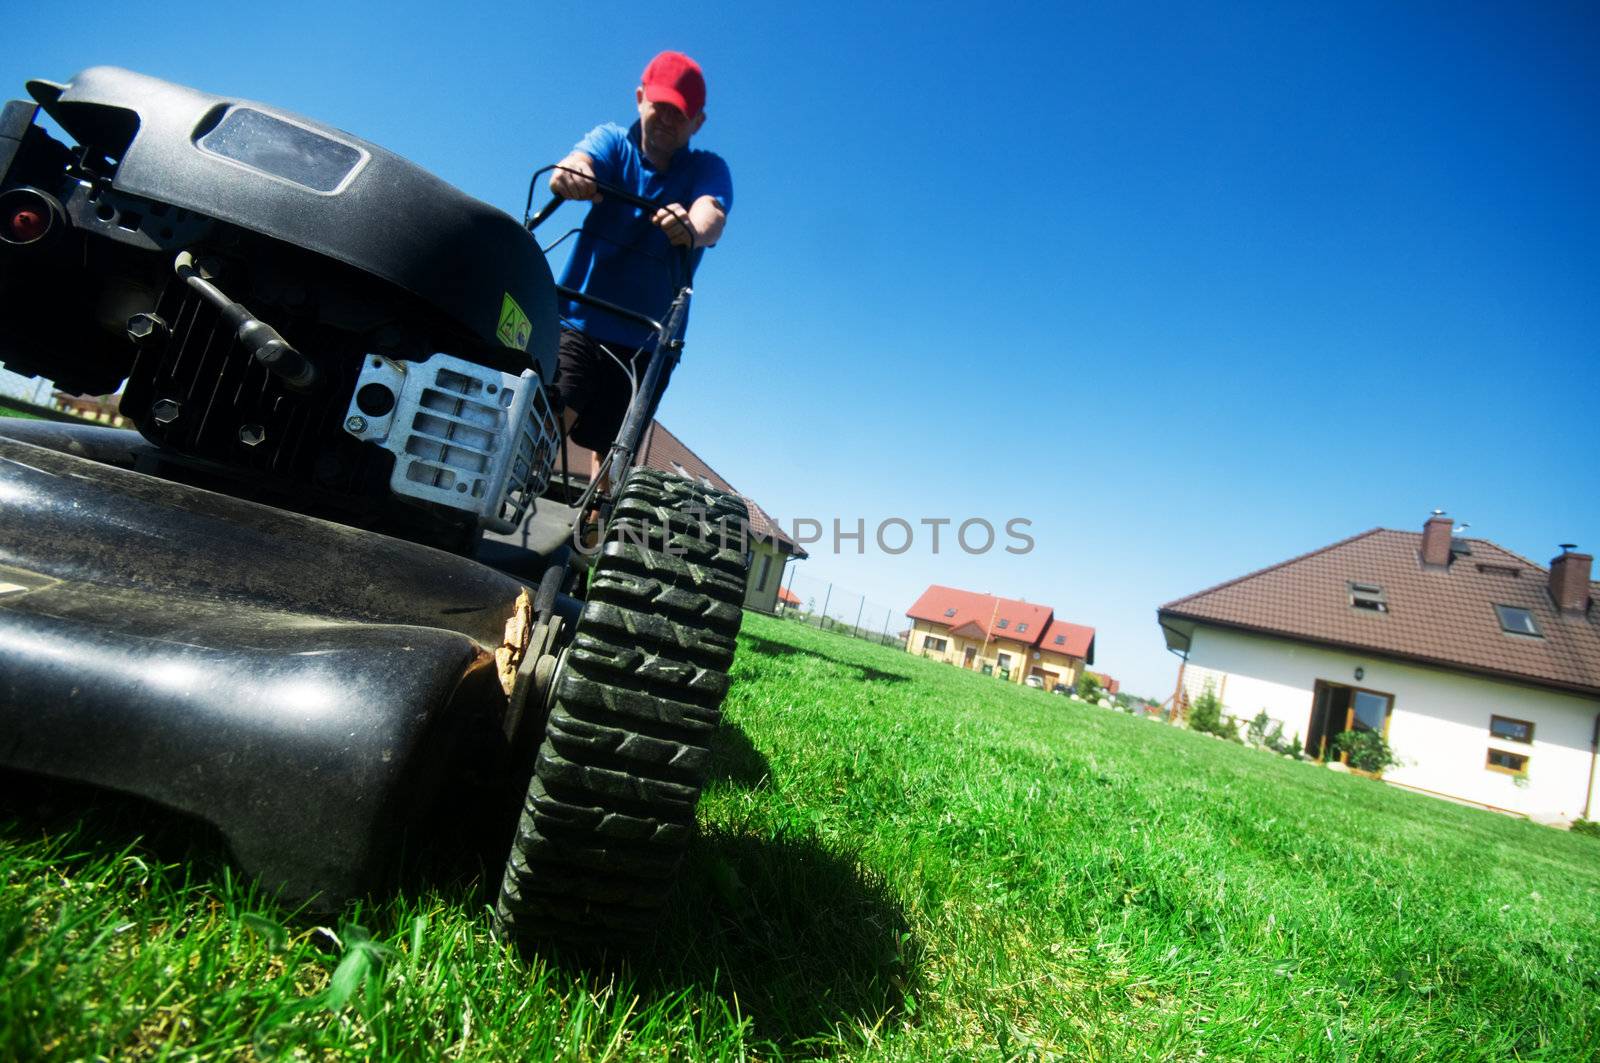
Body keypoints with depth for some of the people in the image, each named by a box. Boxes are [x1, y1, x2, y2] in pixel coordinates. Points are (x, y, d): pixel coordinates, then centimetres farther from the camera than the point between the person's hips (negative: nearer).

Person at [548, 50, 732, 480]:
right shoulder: (613, 141, 5)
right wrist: (568, 174, -44)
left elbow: (712, 215, -22)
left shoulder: (708, 169, 1)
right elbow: (579, 161, -19)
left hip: (644, 343, 1)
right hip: (578, 321, 0)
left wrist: (691, 230, -46)